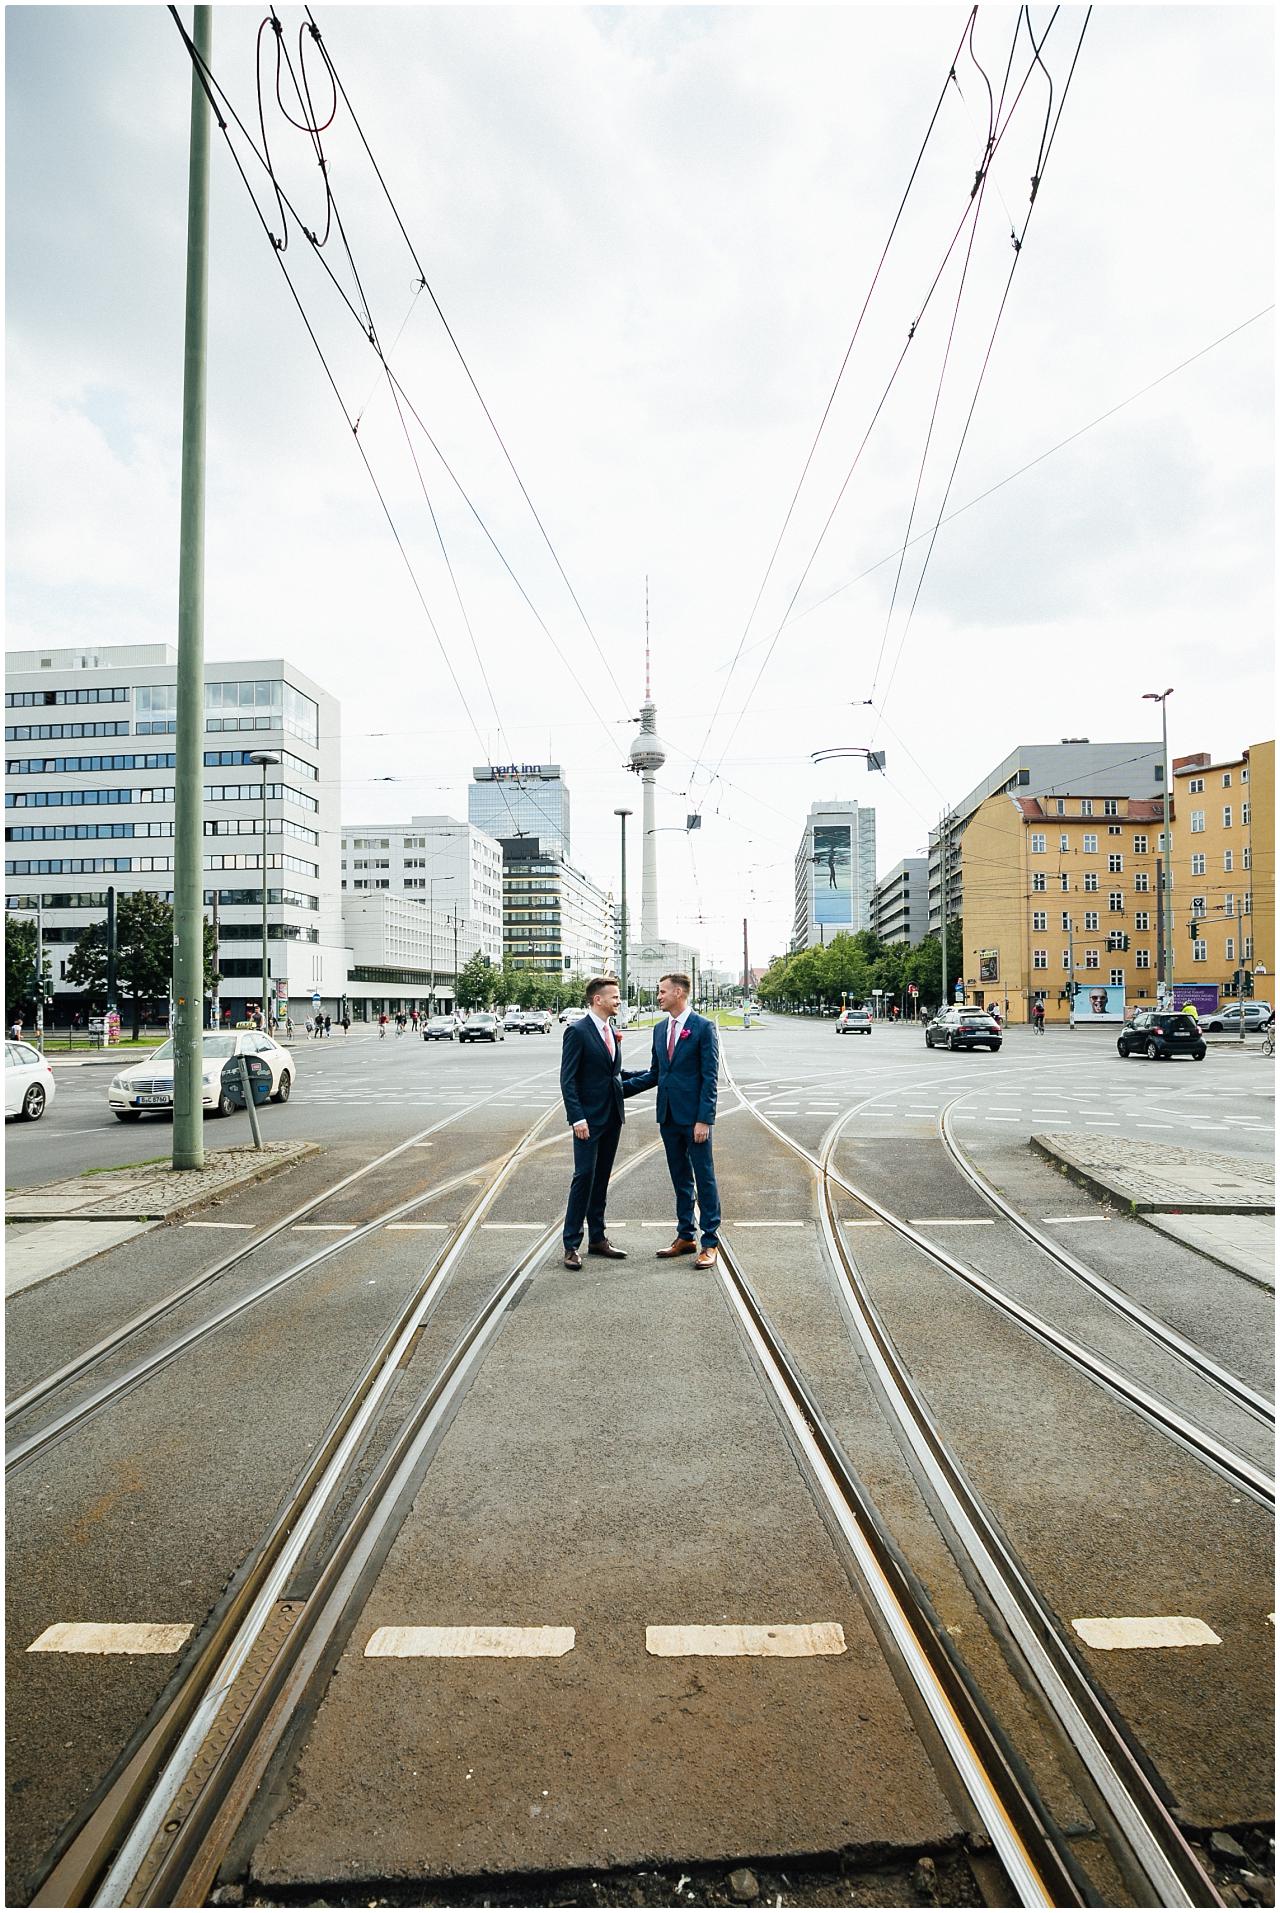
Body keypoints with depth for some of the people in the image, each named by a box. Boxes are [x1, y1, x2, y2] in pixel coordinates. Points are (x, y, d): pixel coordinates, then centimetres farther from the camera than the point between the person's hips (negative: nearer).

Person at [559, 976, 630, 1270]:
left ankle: (597, 1239, 22)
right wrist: (577, 1119, -19)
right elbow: (567, 1079, -14)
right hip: (589, 1119, -7)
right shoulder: (577, 1031, -11)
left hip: (612, 1118, 7)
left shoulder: (612, 1032, 13)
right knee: (584, 1177, -6)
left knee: (601, 1179, 13)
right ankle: (571, 1245, 3)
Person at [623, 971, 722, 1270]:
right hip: (669, 1117, 6)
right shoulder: (660, 1028, 11)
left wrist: (704, 1119, -16)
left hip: (694, 1118, -6)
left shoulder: (703, 1027, -8)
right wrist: (621, 1087, 8)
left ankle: (710, 1243, 9)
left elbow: (710, 1077, -11)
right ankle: (685, 1237, 24)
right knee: (680, 1180, 14)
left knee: (704, 1178, 1)